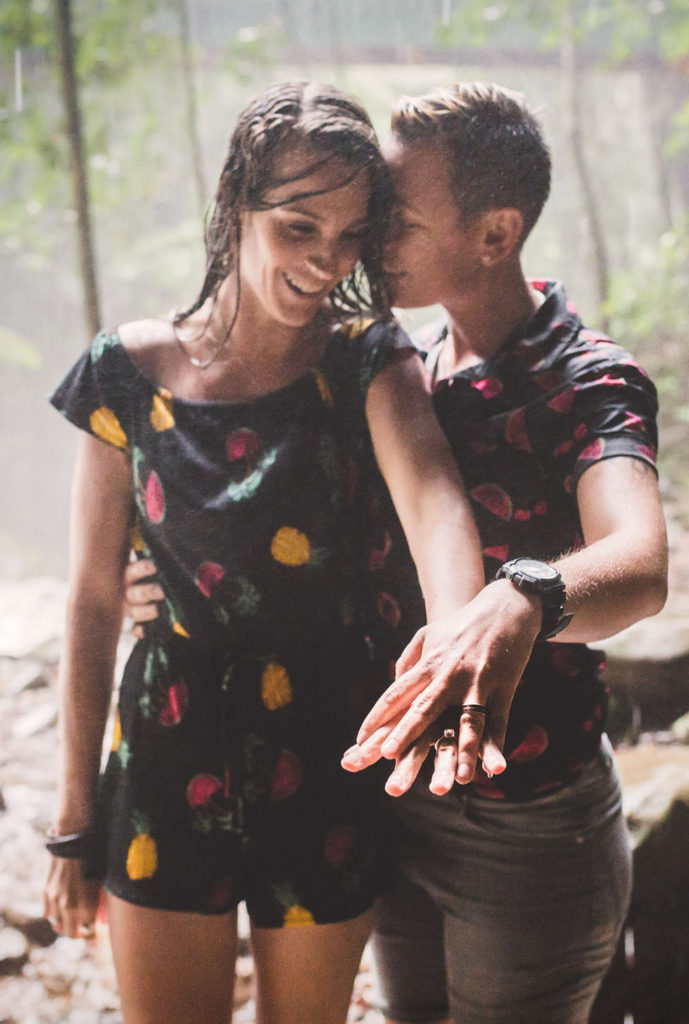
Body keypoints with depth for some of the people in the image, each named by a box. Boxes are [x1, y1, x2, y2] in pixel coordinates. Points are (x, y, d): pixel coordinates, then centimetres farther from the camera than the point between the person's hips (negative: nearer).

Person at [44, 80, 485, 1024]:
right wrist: (74, 821, 1)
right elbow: (93, 602, -1)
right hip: (171, 759, 0)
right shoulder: (130, 374, -6)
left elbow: (433, 500, -29)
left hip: (327, 762, 0)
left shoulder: (367, 365, -8)